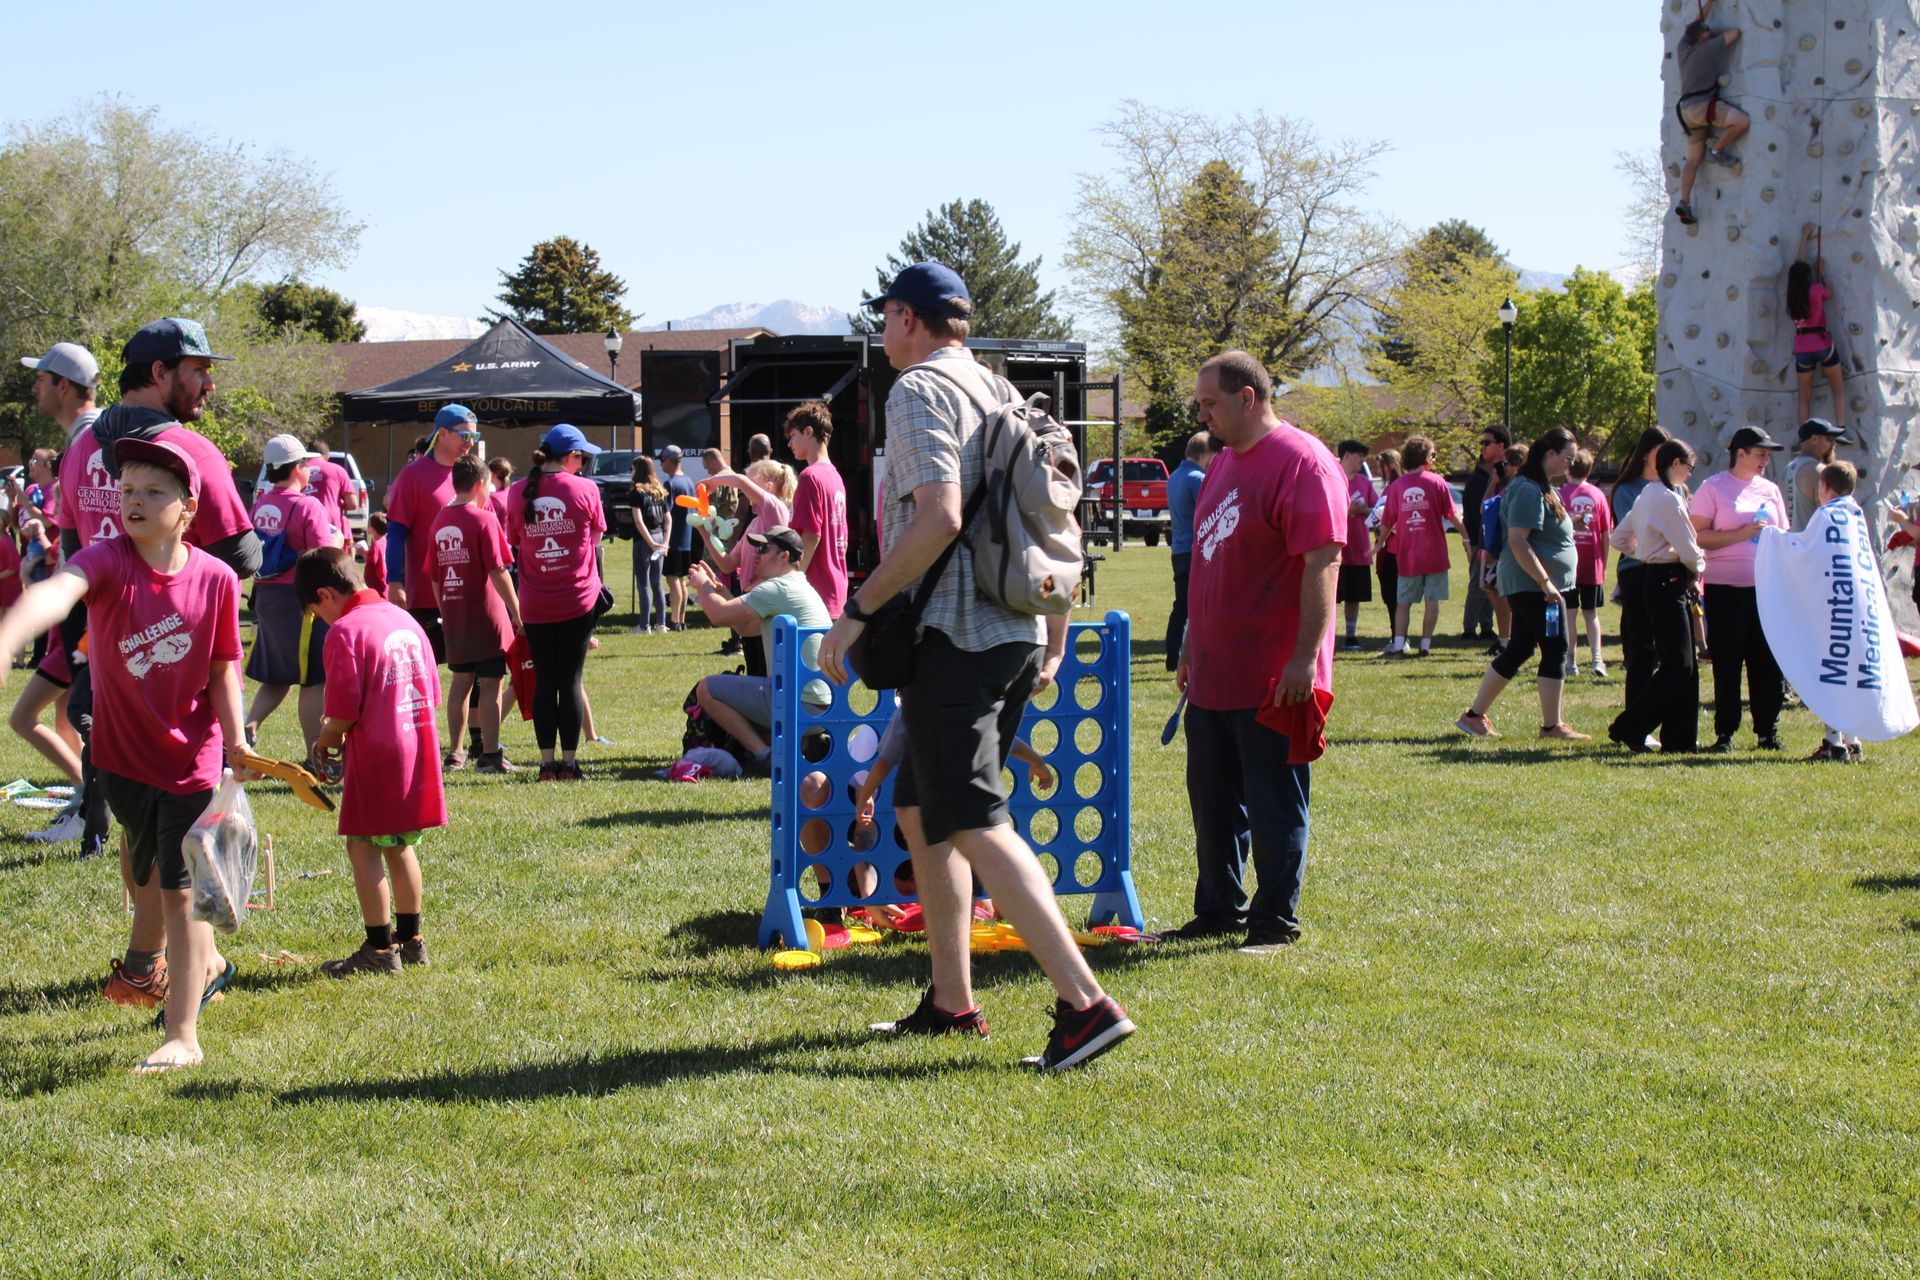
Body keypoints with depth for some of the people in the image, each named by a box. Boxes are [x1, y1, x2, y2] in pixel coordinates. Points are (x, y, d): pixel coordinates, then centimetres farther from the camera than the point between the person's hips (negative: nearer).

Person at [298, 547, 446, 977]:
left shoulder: (344, 631, -13)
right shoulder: (405, 619, 11)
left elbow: (344, 712, -17)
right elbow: (431, 692, 14)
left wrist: (326, 742, 4)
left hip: (374, 755, -8)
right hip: (418, 748, 8)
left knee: (364, 847, 1)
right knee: (400, 845, 18)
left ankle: (380, 949, 2)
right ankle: (410, 939, 25)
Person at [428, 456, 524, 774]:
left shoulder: (439, 522, 8)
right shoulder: (484, 520, -11)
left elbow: (435, 577, 12)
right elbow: (498, 572, -15)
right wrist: (517, 613, -10)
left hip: (454, 616, 6)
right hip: (486, 616, -6)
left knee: (461, 682, 15)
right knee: (490, 684, -1)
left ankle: (454, 753, 18)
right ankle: (490, 755, -2)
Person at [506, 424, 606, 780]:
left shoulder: (517, 493, -1)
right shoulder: (585, 489, -7)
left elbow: (514, 542, 8)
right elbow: (596, 537, 6)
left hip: (535, 604, 2)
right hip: (577, 601, -2)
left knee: (544, 682, 7)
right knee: (571, 680, 3)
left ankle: (547, 763, 7)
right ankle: (568, 763, 5)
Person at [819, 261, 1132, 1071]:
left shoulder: (918, 390, -7)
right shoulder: (1004, 393, 19)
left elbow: (939, 517, -22)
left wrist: (859, 611, -16)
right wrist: (1055, 641, 23)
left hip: (953, 636, -9)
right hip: (1016, 634, 9)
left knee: (972, 824, -12)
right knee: (919, 812, 19)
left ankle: (1086, 1003, -20)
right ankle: (951, 1004, 22)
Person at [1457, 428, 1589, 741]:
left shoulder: (1544, 488, 18)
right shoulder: (1528, 490, -16)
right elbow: (1517, 541, -23)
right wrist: (1545, 582, -24)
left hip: (1531, 586, 11)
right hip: (1534, 585, -11)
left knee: (1518, 650, 12)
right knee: (1555, 651, -6)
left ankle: (1474, 716, 15)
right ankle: (1552, 725, -1)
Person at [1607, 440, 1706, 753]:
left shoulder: (1646, 495, 14)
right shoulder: (1668, 498, -15)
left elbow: (1618, 537, 20)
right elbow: (1689, 551, -15)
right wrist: (1697, 566, 5)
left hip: (1650, 578, 10)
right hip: (1669, 582, -10)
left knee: (1685, 666, 10)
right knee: (1677, 666, -8)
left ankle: (1680, 738, 11)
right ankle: (1629, 728, -5)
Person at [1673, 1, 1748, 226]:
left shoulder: (1683, 49, 15)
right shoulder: (1708, 48, -3)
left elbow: (1696, 23, 31)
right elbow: (1734, 32, 3)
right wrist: (1715, 33, 19)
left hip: (1687, 109, 8)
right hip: (1702, 104, -8)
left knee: (1693, 160, 5)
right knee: (1741, 121, -18)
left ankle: (1684, 203, -6)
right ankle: (1717, 151, -6)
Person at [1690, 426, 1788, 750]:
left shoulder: (1770, 490, 14)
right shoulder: (1713, 487, -1)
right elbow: (1698, 536, -8)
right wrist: (1742, 534, -15)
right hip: (1726, 587, -4)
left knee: (1768, 660, 2)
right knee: (1727, 662, 0)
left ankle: (1768, 730, 10)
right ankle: (1724, 733, 7)